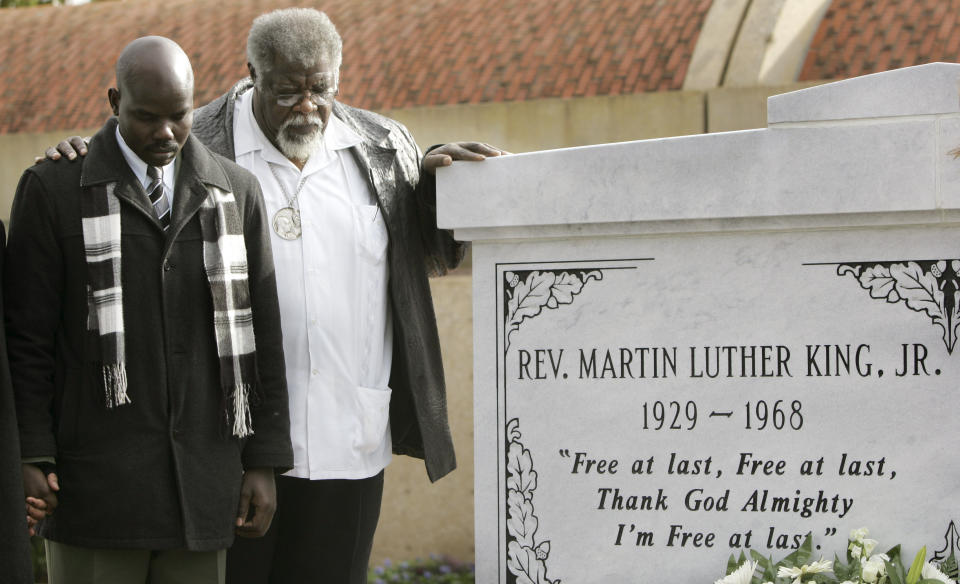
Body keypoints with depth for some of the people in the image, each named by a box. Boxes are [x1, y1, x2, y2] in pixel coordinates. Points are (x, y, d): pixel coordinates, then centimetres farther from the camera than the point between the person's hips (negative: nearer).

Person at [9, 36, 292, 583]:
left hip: (203, 482, 2)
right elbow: (26, 335, 0)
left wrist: (264, 461, 5)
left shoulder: (237, 191, 9)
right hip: (94, 486, -2)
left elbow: (261, 333, 9)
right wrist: (30, 456, -8)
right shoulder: (54, 189, 1)